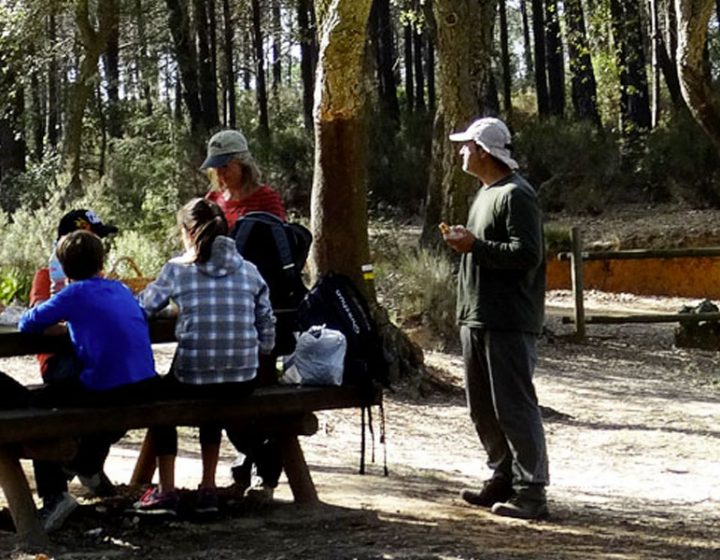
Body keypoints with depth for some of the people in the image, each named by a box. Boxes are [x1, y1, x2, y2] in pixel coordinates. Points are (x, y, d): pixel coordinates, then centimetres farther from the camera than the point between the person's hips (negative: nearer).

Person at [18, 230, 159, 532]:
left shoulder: (75, 294, -5)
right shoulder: (121, 289, 14)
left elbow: (27, 324, -2)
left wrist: (52, 308, 20)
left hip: (105, 389, -6)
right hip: (144, 387, 7)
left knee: (35, 405, 12)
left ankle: (54, 494, 2)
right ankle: (88, 465, 56)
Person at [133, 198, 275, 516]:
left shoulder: (178, 269, -3)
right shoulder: (250, 271, 6)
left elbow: (141, 309, 10)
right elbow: (267, 327, 7)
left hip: (192, 379, -3)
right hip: (242, 383, 4)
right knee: (213, 405, 38)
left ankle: (166, 492, 26)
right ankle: (208, 490, 35)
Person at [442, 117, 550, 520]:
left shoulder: (517, 195, -12)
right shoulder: (486, 193, 19)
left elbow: (527, 255, -21)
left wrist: (475, 246, -19)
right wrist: (466, 242, 12)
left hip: (509, 323, -10)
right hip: (478, 319, 10)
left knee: (515, 407, -9)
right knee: (483, 408, 14)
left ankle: (531, 493, -5)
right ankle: (504, 479, 23)